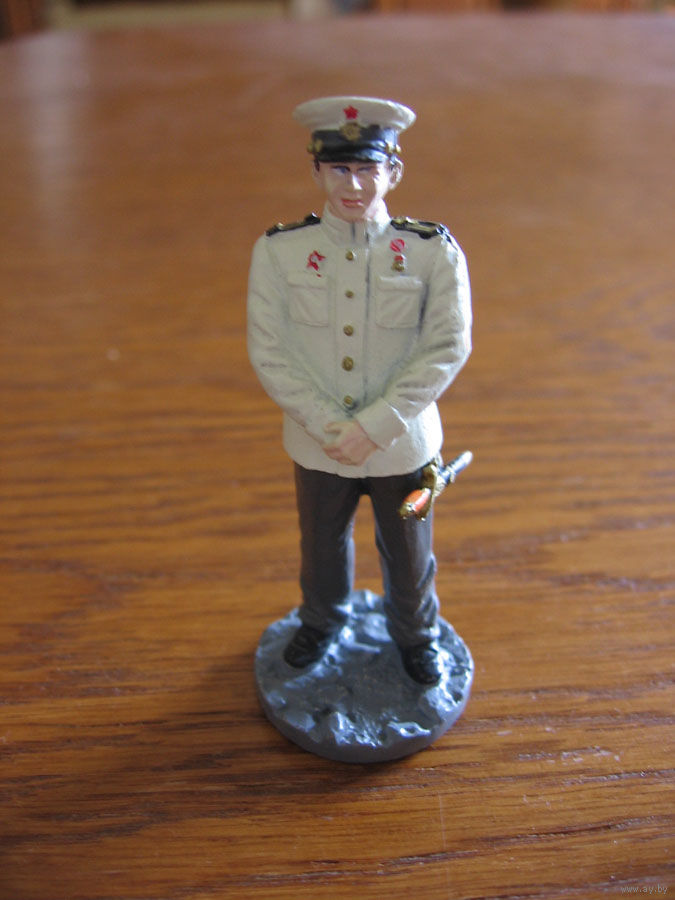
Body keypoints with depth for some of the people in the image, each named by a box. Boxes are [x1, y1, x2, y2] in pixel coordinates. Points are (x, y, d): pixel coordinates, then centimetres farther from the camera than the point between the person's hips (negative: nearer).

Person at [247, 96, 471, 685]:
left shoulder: (435, 251, -12)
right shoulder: (278, 251, -10)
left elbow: (448, 349, -15)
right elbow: (269, 353, -11)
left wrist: (374, 427, -20)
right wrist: (327, 425, -18)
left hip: (402, 447, -1)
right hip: (318, 447, 1)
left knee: (409, 555, 21)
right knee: (322, 548, 25)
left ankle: (416, 635, 53)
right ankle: (322, 622, 58)